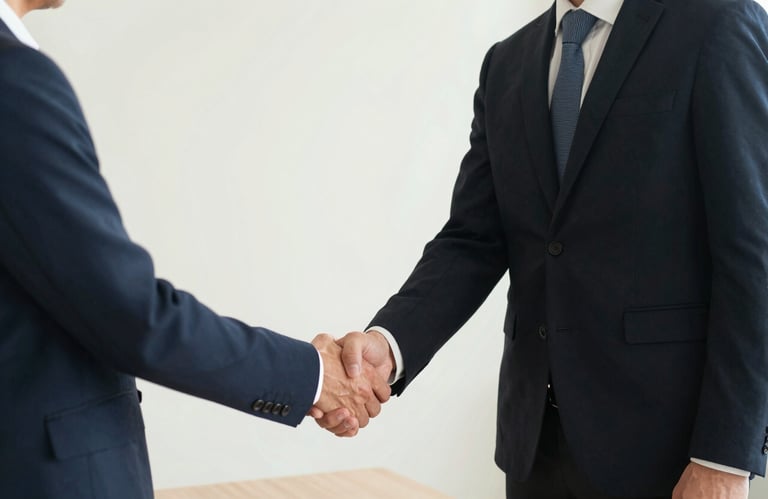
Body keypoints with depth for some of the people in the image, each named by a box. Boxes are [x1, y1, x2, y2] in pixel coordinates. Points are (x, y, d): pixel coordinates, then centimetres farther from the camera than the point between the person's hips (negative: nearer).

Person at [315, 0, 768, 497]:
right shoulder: (508, 63, 10)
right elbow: (473, 242, 4)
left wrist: (725, 456, -15)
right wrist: (389, 343, -14)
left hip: (660, 432, -5)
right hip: (537, 429, 6)